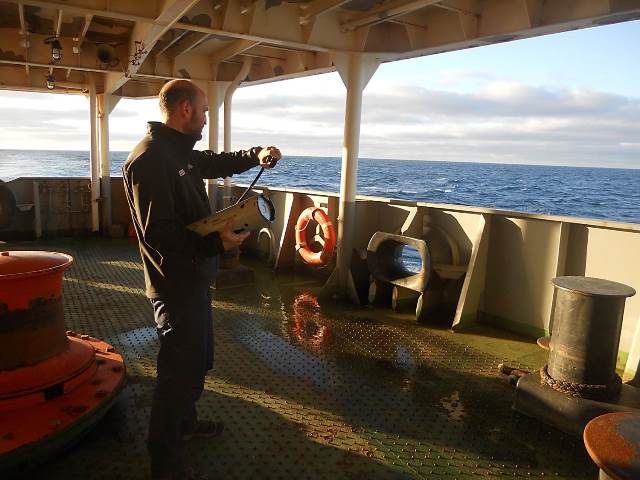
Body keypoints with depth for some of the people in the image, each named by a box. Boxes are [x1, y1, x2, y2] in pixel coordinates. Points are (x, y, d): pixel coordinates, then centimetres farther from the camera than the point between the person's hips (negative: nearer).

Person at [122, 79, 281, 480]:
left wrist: (257, 155, 10)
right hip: (176, 283, -10)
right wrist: (215, 243, -33)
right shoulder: (148, 160, -22)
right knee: (181, 369, 1)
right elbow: (157, 233, -27)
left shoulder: (180, 152, 9)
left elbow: (217, 162, 26)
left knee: (199, 357, 23)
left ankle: (185, 421, 45)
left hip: (194, 277, 10)